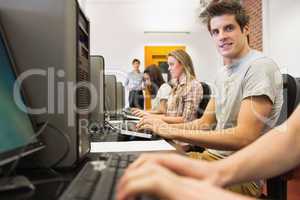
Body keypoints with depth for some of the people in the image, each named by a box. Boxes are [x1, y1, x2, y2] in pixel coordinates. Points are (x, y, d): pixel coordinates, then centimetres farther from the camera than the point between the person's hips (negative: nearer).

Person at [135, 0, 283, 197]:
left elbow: (243, 138, -25)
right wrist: (163, 126, -3)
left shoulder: (260, 67, -16)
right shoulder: (222, 74, 11)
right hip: (210, 156, 7)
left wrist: (174, 132, -25)